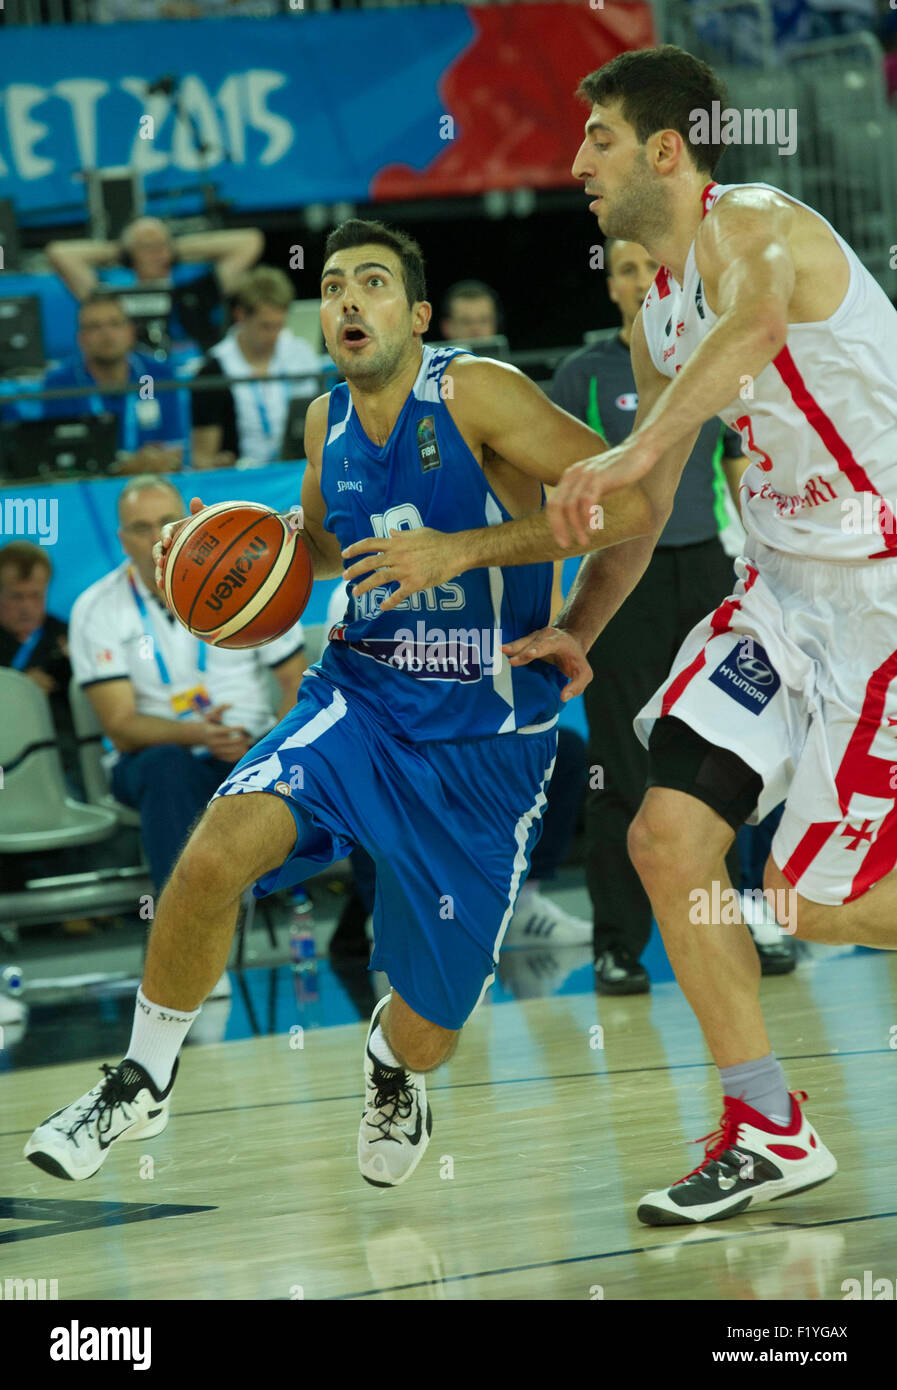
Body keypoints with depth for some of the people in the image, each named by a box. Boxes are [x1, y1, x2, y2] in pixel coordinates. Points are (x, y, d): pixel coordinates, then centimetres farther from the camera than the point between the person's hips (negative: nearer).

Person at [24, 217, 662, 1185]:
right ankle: (142, 1083, -6)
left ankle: (393, 1065, 44)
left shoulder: (476, 394, -15)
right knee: (216, 851, -27)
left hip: (483, 744, -4)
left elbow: (630, 504, -22)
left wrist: (462, 549, -26)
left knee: (425, 1034, 3)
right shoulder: (329, 423, 4)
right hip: (360, 701, 4)